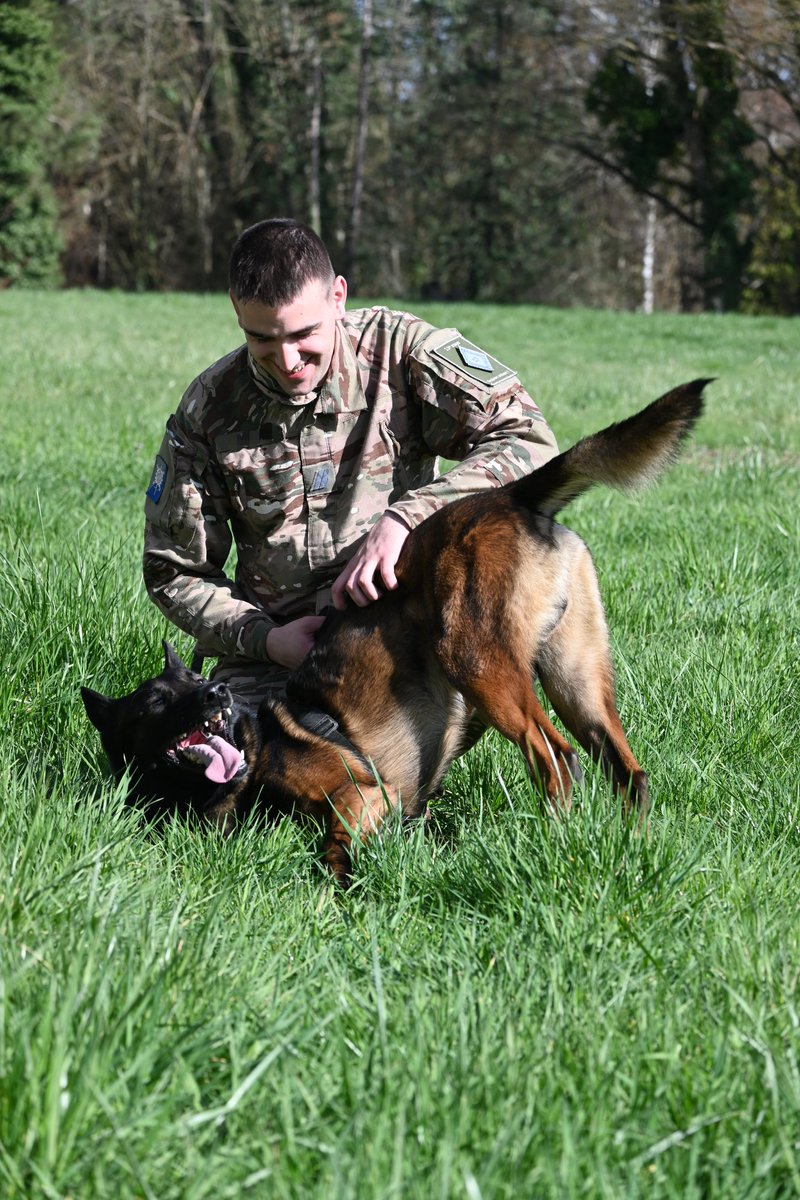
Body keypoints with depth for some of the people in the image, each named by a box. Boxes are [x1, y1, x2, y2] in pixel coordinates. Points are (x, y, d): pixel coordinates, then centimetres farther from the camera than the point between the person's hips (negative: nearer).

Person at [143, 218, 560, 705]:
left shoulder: (399, 346, -8)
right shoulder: (208, 410, -2)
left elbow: (529, 440, -17)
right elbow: (175, 570, 6)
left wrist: (401, 518, -29)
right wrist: (265, 639, -12)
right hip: (275, 648, 0)